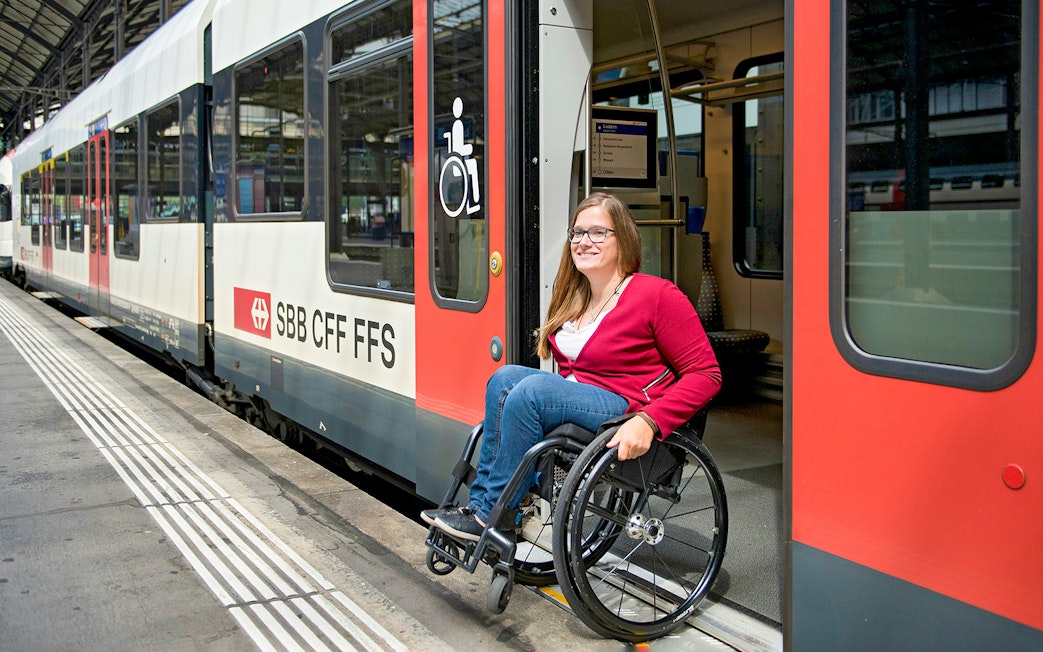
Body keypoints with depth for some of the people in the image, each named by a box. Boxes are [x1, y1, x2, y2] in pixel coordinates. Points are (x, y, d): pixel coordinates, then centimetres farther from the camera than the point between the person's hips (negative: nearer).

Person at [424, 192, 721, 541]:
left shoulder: (658, 295, -9)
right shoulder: (572, 298, 14)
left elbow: (706, 374, -13)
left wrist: (648, 421, -24)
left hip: (628, 412, -7)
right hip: (577, 401, 7)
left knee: (532, 390, -26)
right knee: (506, 376, -16)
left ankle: (489, 518, -17)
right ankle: (481, 502, -17)